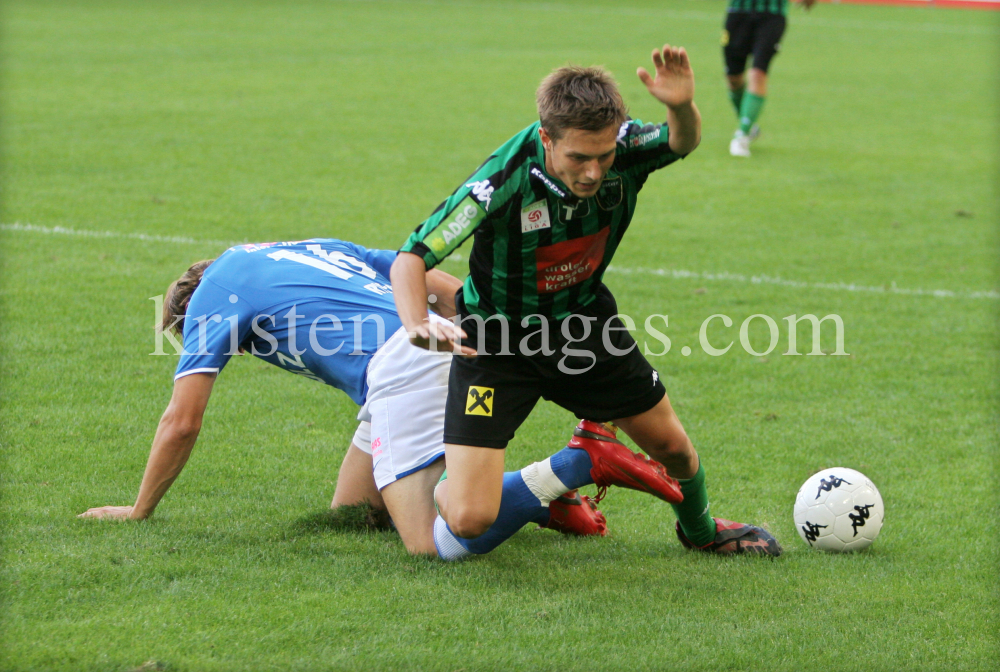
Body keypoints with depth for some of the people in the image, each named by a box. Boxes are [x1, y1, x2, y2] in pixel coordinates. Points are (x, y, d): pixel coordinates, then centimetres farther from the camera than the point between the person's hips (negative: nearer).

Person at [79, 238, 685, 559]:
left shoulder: (213, 294, 12)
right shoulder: (310, 249, 32)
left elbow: (182, 423, 8)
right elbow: (449, 288, 26)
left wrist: (140, 510, 21)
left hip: (401, 370, -8)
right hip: (442, 350, 8)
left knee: (434, 544, -14)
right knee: (350, 509, 17)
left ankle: (581, 464, -22)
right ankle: (541, 491, 8)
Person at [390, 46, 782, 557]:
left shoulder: (620, 149, -23)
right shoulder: (503, 183, -34)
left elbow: (682, 142, -9)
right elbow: (411, 259, -31)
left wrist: (682, 107, -35)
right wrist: (418, 326, -51)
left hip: (583, 320, 5)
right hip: (498, 339, -4)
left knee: (671, 445, 17)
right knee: (471, 520, -15)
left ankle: (700, 530, 52)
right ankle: (448, 493, 24)